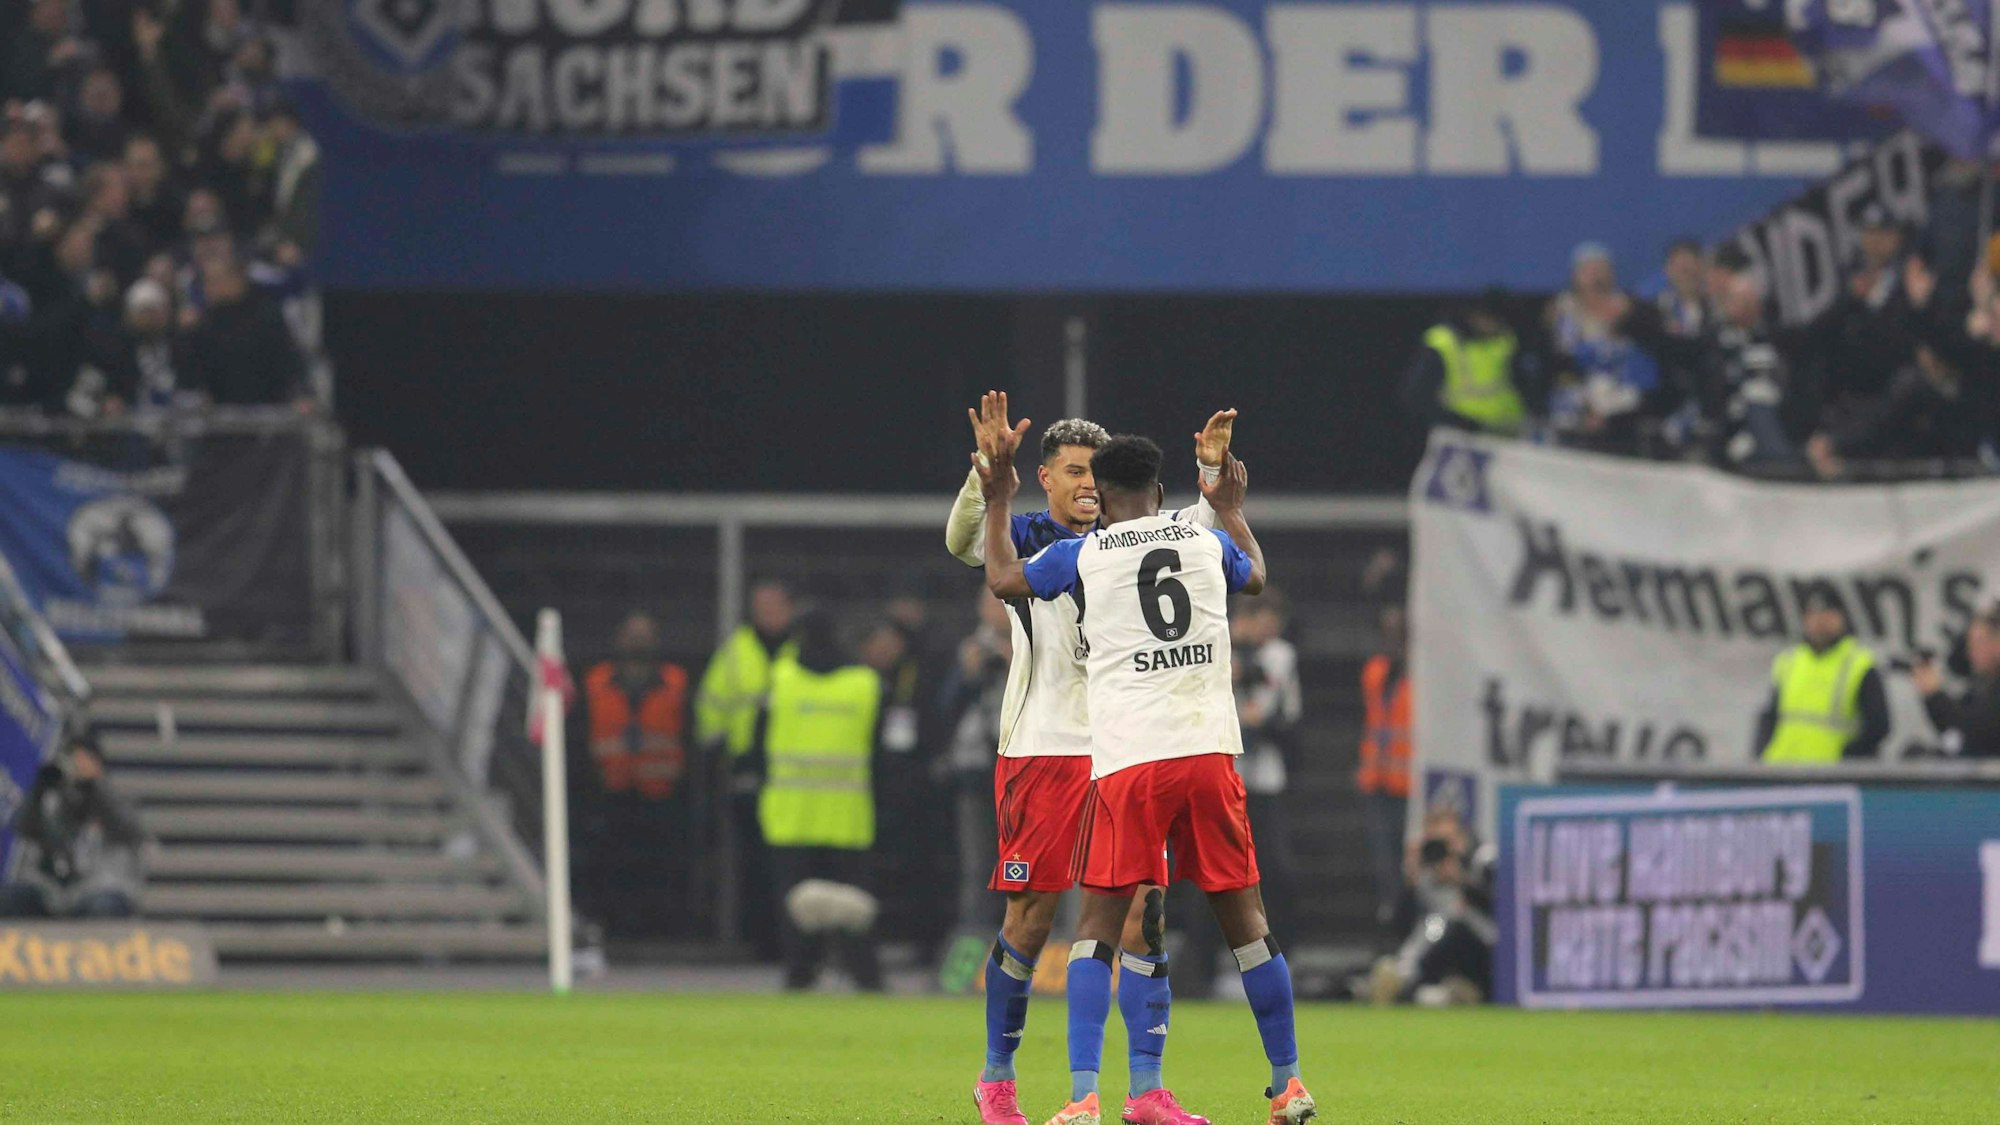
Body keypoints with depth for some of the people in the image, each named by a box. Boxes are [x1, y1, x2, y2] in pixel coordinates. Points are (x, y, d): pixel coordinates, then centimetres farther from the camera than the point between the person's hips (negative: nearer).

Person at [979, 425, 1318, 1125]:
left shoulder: (1085, 554, 4)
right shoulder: (1210, 542, 12)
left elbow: (1003, 580, 21)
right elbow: (1256, 577, 37)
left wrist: (997, 503, 35)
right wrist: (1232, 511, 53)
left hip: (1126, 762, -2)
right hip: (1210, 752, 2)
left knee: (1098, 927, 2)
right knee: (1244, 920, 12)